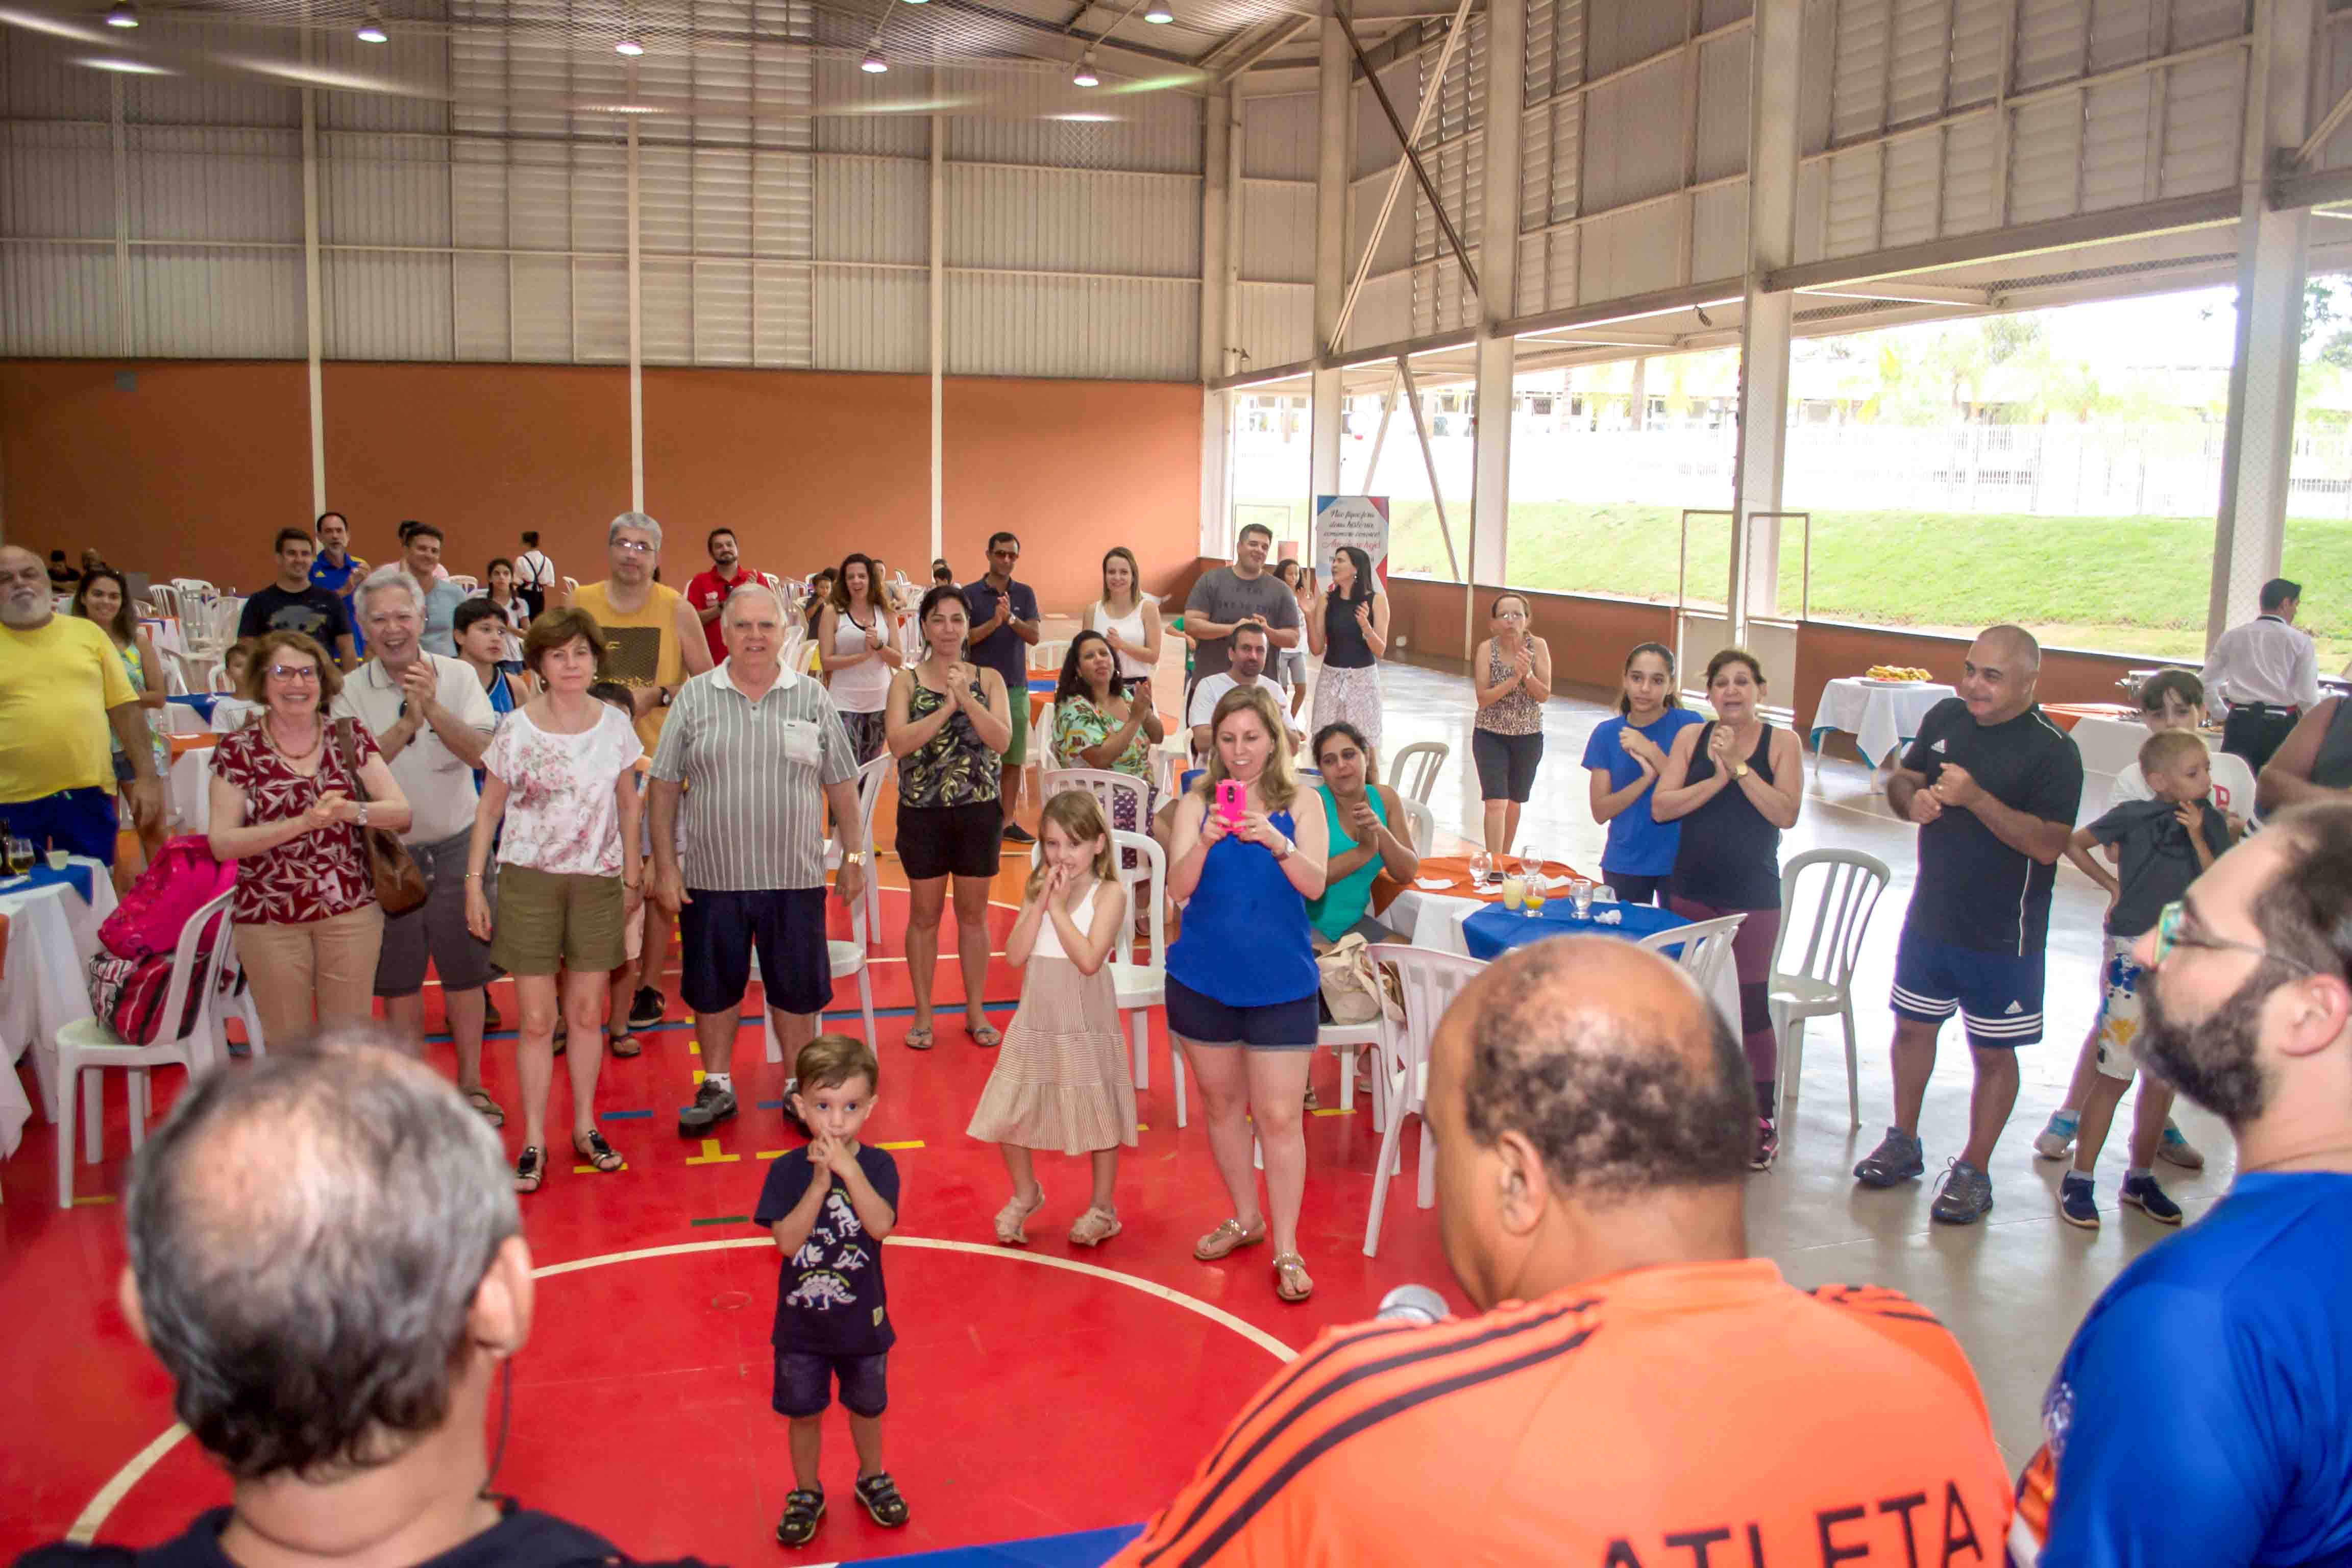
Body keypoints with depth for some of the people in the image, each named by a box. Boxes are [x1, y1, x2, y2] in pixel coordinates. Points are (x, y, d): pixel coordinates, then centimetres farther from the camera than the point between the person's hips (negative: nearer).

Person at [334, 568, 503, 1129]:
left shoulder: (458, 676, -4)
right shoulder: (350, 692, -5)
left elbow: (482, 753, -15)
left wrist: (434, 708, -29)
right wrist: (406, 723, -27)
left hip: (456, 844, 0)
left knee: (465, 968, 8)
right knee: (398, 977, 10)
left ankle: (471, 1083, 23)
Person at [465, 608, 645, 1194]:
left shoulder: (615, 727, 1)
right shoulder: (517, 730, -5)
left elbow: (628, 805, 10)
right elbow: (490, 809, 2)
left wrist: (632, 877, 9)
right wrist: (474, 883, -3)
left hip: (598, 882, 2)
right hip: (529, 881, -2)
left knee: (588, 1013, 9)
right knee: (536, 1019, 2)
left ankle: (586, 1126, 24)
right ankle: (534, 1140, 13)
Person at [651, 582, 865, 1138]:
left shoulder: (811, 698, 3)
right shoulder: (694, 697, 2)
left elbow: (841, 785, 7)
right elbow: (665, 787, 2)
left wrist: (853, 856, 5)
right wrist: (665, 867, -2)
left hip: (795, 877, 0)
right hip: (712, 877, 0)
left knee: (797, 987, 8)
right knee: (713, 986, 11)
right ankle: (717, 1088, 28)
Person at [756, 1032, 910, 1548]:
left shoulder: (877, 1165, -13)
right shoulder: (787, 1170, -14)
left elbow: (881, 1225, -29)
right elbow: (787, 1241, -23)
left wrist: (848, 1169, -36)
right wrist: (820, 1184, -32)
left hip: (862, 1320, 0)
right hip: (801, 1322, 0)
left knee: (865, 1406, 20)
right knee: (804, 1411, 14)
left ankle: (873, 1479, 43)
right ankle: (806, 1495, 36)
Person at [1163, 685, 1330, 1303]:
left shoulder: (1300, 805, -4)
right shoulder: (1197, 804, -2)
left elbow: (1314, 885, -16)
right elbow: (1178, 888, -13)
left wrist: (1276, 842, -33)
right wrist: (1205, 842, -32)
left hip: (1280, 981, -2)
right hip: (1204, 978, 2)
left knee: (1279, 1116, -2)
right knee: (1221, 1102, 15)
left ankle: (1287, 1250, 8)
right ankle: (1246, 1218, 34)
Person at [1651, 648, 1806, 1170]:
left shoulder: (1781, 742, -4)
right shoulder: (1691, 737, 2)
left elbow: (1786, 814, -16)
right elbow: (1661, 807, -7)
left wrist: (1739, 768, -20)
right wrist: (1716, 779, -17)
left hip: (1752, 897, -3)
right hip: (1691, 892, 3)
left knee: (1751, 1007, -2)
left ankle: (1763, 1118, 12)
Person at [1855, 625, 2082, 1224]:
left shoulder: (2053, 752, -17)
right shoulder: (1945, 716, 2)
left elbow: (2049, 844, -25)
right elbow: (1901, 779, 13)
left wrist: (1976, 799, -32)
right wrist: (1912, 800, -10)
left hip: (2002, 935, -6)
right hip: (1930, 914, 6)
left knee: (1993, 1052, 5)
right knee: (1912, 1025, 17)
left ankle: (1974, 1171, 20)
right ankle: (1903, 1143, 35)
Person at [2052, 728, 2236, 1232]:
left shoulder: (2212, 822, 3)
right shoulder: (2134, 816, -7)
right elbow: (2075, 843, 4)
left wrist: (2198, 837, -13)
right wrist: (2113, 885, 1)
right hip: (2134, 952, -4)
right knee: (2116, 1073, -3)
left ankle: (2141, 1177, 26)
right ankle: (2079, 1181, 6)